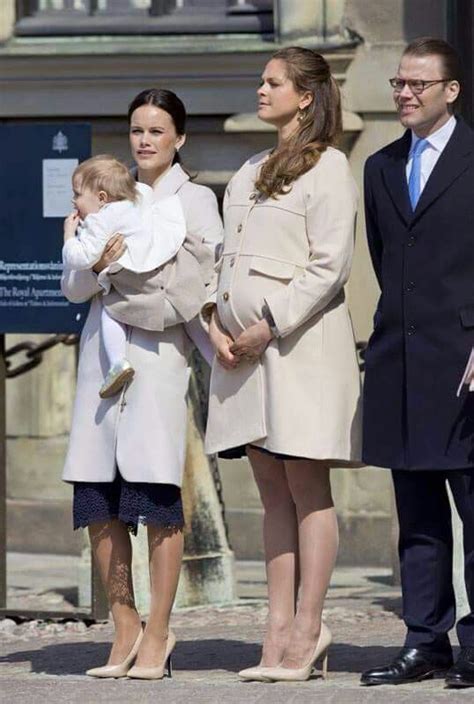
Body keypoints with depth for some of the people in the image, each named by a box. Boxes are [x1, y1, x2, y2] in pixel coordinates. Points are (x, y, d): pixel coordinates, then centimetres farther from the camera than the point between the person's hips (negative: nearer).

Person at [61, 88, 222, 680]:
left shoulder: (194, 200, 7)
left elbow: (209, 282, -2)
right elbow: (72, 287, 9)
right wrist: (97, 266, -9)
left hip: (158, 352, -4)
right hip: (101, 352, 5)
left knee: (156, 494, -9)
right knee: (98, 503, 2)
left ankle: (157, 633, -3)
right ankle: (125, 629, 12)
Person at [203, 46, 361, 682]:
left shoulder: (327, 167, -4)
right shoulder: (250, 173, 20)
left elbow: (330, 264, -11)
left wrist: (269, 326, -14)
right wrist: (216, 320, 4)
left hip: (300, 338, -8)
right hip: (244, 345, 8)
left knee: (306, 487, -6)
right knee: (272, 489, 6)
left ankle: (307, 629, -5)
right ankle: (280, 630, 6)